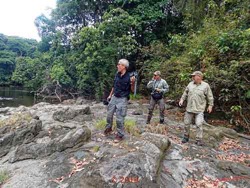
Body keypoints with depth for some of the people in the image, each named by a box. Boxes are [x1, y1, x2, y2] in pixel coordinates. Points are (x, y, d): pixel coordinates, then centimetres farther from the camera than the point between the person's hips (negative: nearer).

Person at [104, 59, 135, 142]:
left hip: (122, 99, -6)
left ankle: (120, 135, 18)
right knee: (109, 115, 16)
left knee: (119, 118, -1)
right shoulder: (117, 74, 1)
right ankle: (108, 128, 40)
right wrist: (110, 95, 20)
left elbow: (132, 90, -11)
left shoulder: (129, 77, -16)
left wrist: (133, 83, -29)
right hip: (114, 97, 6)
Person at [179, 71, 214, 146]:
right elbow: (185, 93, 16)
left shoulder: (205, 85, -4)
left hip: (199, 109, -4)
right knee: (186, 123, 10)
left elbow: (210, 97, 2)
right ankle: (186, 136, 28)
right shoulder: (190, 84, 6)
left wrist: (210, 105, 1)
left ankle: (199, 139, 6)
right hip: (189, 108, 4)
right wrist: (182, 99, 7)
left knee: (199, 124, -8)